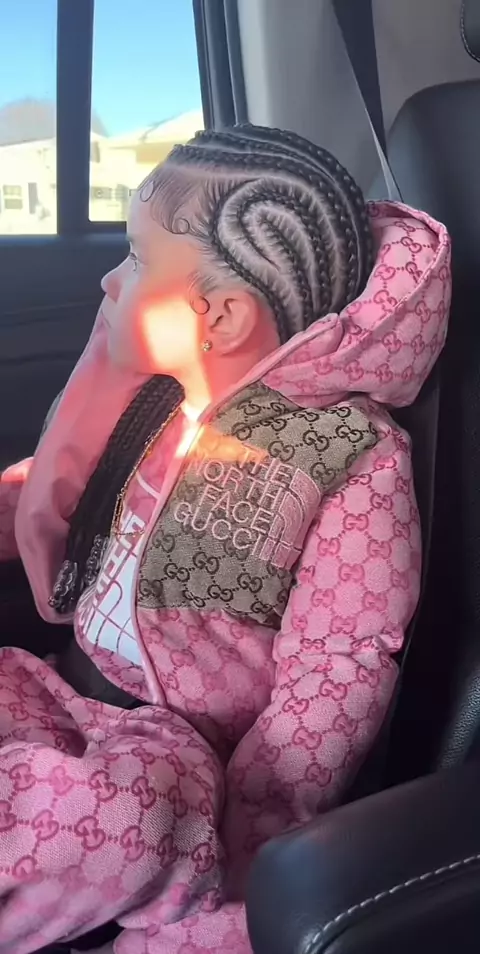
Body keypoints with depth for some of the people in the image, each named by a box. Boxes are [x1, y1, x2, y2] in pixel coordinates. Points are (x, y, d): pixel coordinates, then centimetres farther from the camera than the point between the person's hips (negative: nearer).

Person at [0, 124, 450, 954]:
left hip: (185, 752, -6)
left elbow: (331, 689, -16)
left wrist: (229, 864, -19)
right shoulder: (150, 402, 4)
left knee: (119, 811, -36)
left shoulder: (353, 458, -15)